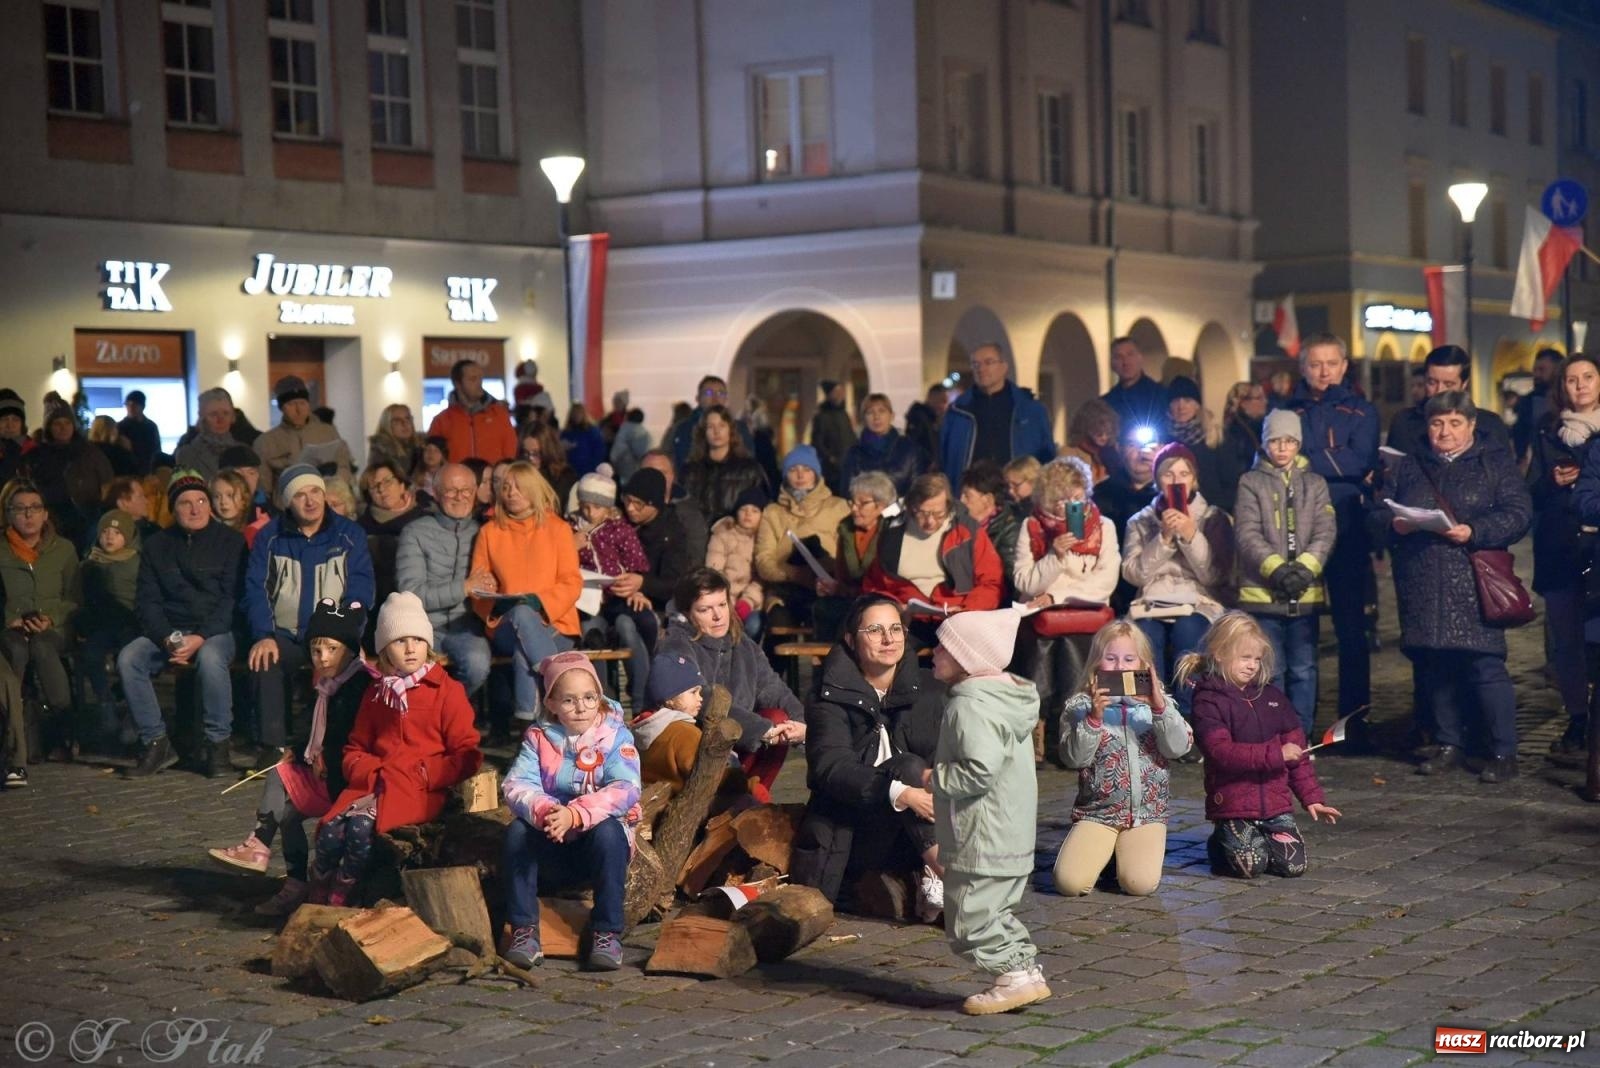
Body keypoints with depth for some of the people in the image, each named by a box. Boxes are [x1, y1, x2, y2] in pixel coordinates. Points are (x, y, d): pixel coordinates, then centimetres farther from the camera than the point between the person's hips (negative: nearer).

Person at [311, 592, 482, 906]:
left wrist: (423, 774, -14)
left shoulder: (447, 692, 3)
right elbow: (355, 750, 20)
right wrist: (372, 774, -3)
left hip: (422, 791, -5)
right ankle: (315, 903, -9)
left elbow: (466, 756, -1)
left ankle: (339, 904, -19)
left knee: (361, 826, -32)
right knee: (330, 828, -25)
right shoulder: (375, 693, 18)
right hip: (373, 783, 5)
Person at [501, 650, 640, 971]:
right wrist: (543, 811, -36)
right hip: (551, 851, 2)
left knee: (608, 831, -33)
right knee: (517, 830, -25)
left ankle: (607, 933, -26)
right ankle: (523, 930, -20)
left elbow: (624, 791, -22)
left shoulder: (616, 736, -6)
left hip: (597, 844, -2)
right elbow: (516, 785, -13)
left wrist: (574, 815, -37)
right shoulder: (538, 737, 2)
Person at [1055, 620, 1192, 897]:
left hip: (1147, 814, 0)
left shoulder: (1156, 702, 6)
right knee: (1069, 882, -19)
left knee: (1140, 883, -22)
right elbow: (1075, 758, -8)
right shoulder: (1080, 706, 2)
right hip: (1098, 812, 0)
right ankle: (1102, 854, 14)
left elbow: (1178, 747, -7)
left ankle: (1130, 854, 13)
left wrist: (1160, 708, -20)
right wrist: (1093, 718, -21)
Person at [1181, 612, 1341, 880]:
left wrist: (1312, 797, 7)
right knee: (1250, 865, -19)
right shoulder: (1209, 701, -7)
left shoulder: (1272, 697, 11)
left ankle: (1260, 840, 23)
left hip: (1276, 804, 5)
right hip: (1233, 806, -5)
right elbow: (1221, 752, -20)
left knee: (1294, 865, -7)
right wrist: (1275, 754, -23)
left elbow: (1297, 753, 14)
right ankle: (1220, 844, 13)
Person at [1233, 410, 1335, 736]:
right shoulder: (1251, 482, 6)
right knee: (1270, 671, 0)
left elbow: (1325, 533, 2)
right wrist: (1275, 568, -17)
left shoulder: (1315, 484, 13)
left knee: (1303, 670, 5)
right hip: (1262, 591, -2)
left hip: (1306, 592, 2)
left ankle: (1301, 736, 12)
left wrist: (1305, 567, -14)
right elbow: (1247, 534, -4)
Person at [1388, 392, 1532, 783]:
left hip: (1474, 582, -4)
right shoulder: (1410, 467, 18)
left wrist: (1474, 532, -16)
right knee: (1435, 668, 7)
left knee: (1485, 664, -9)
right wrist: (1394, 524, -4)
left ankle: (1504, 752, -2)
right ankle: (1449, 744, 19)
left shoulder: (1495, 463, 7)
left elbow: (1518, 514, -3)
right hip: (1423, 586, 4)